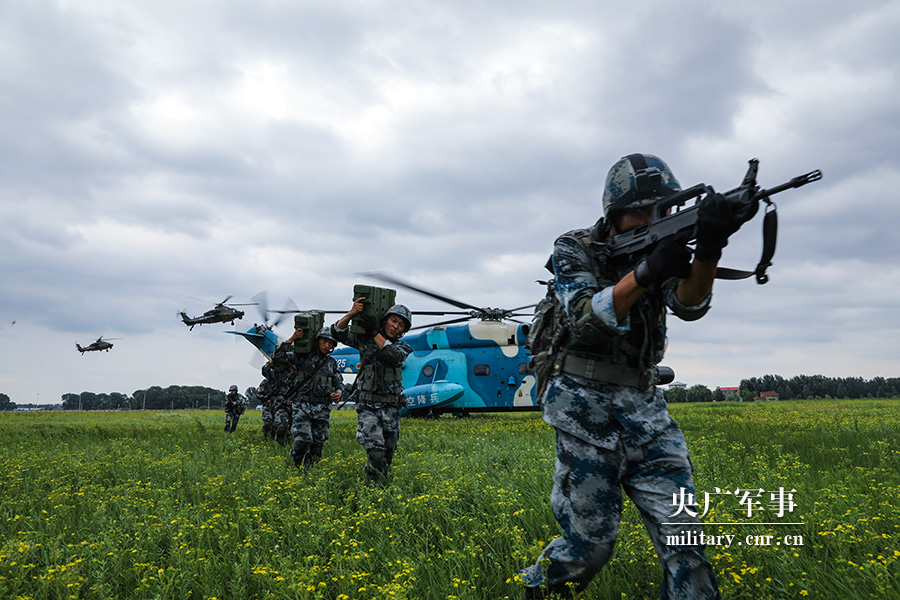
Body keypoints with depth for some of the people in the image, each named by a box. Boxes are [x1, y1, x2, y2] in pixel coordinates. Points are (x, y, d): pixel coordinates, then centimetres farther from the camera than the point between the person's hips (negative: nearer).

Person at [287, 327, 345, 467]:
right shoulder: (302, 357, 1)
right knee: (303, 441, -16)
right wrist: (291, 340, -18)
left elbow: (339, 383, 17)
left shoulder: (331, 363, 14)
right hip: (302, 406, -4)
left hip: (322, 409, 4)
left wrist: (338, 393, -7)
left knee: (318, 444, 4)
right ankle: (294, 466, 9)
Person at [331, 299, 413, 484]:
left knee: (388, 454, 10)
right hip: (367, 406, -2)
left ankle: (381, 481, 29)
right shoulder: (364, 339, 6)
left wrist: (375, 332, -20)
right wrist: (352, 313, -20)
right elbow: (338, 333, -4)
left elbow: (394, 356, -17)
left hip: (390, 408, 2)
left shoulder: (403, 347, 6)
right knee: (375, 451, -20)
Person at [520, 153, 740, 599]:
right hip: (586, 408, -4)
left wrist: (709, 249, -32)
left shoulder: (659, 249, 9)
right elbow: (586, 321, -18)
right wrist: (644, 273, -33)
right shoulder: (574, 249, -2)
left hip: (644, 407, 5)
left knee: (681, 531, -4)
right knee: (591, 541, 1)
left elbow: (690, 306, -11)